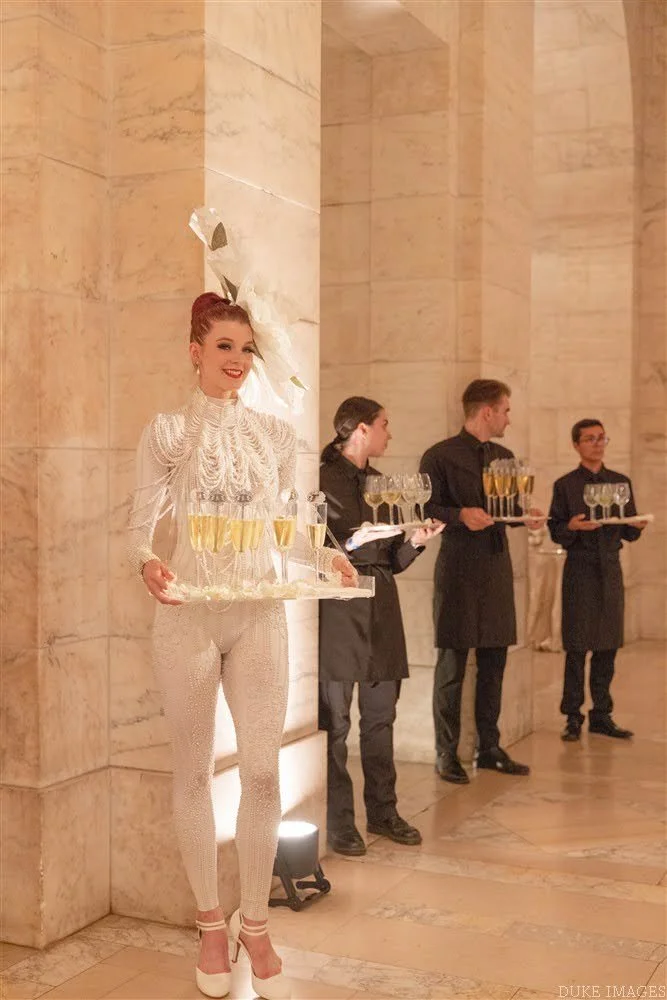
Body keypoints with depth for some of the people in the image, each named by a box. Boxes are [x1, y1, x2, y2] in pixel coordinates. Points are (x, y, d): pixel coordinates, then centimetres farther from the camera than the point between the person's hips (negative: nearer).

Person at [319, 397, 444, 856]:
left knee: (381, 717, 12)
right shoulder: (324, 480, -5)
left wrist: (415, 541, 1)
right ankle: (338, 821, 7)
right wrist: (353, 542, -22)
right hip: (339, 610, -7)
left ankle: (382, 811, 22)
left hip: (381, 610, 7)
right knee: (335, 720, -2)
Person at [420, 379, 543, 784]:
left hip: (497, 569, 7)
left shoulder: (504, 457, 15)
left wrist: (526, 516, 2)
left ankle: (490, 747, 23)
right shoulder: (440, 457, -6)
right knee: (452, 666, 0)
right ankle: (447, 754, 10)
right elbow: (425, 511, -8)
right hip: (459, 572, -6)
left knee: (494, 664, 11)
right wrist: (460, 515, -22)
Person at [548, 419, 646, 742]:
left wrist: (637, 525, -10)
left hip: (611, 569, 3)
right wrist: (572, 526, -21)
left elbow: (629, 533, 12)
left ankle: (601, 715, 16)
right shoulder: (565, 485, 1)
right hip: (580, 570, -3)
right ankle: (573, 718, 7)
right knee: (577, 648, -2)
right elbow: (556, 533, -1)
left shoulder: (621, 482, 11)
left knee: (608, 646, 6)